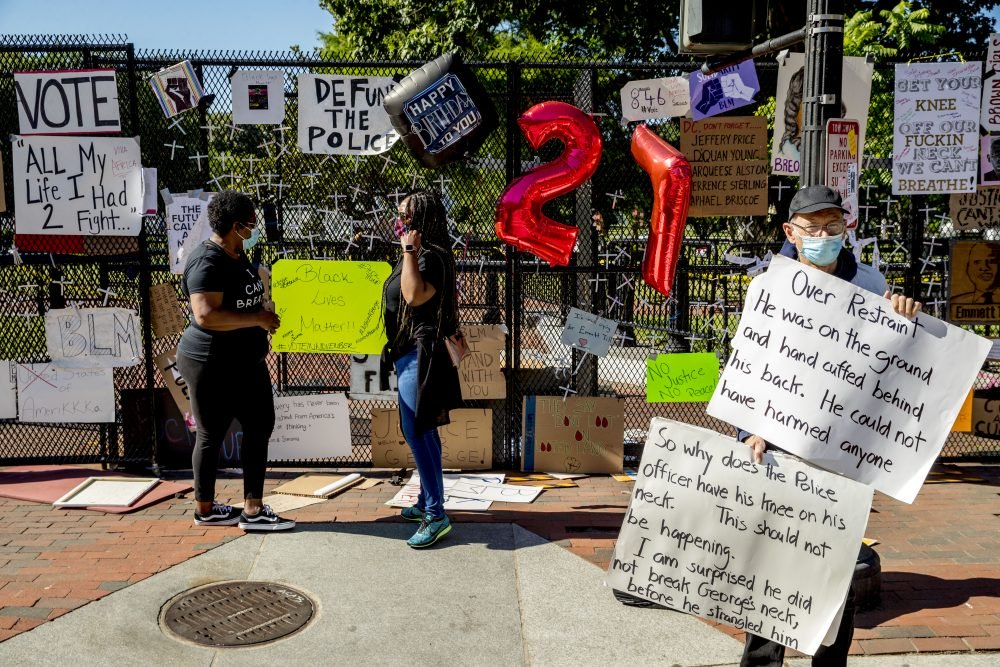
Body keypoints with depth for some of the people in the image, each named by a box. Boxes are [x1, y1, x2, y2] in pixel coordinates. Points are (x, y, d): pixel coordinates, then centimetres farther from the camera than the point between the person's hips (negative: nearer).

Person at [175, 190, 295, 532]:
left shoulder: (237, 255, 10)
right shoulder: (207, 262, -20)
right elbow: (206, 315, -30)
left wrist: (262, 320, 13)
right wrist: (258, 318, -23)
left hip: (246, 362, 9)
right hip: (213, 365, -9)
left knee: (260, 426, 8)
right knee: (212, 435, 5)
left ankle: (253, 510, 17)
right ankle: (205, 509, 22)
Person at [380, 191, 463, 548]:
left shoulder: (432, 257, -14)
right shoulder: (417, 256, 15)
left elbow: (414, 296, -30)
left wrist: (409, 251, -23)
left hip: (420, 356, -11)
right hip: (408, 354, 11)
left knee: (417, 433, -12)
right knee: (422, 432, 15)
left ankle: (436, 514, -9)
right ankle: (426, 501, 24)